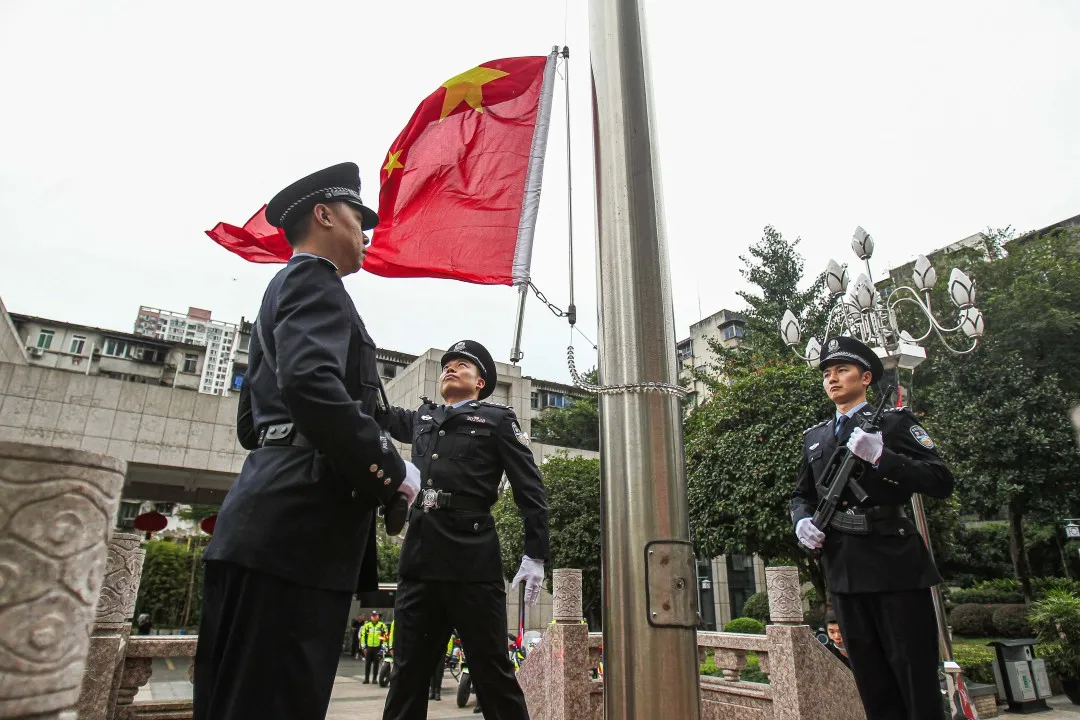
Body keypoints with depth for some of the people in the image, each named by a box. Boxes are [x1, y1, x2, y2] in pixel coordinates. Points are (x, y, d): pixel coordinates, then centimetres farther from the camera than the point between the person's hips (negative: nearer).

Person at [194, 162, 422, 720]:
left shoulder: (284, 290, 28)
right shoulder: (314, 280, -2)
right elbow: (311, 381, -23)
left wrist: (363, 455, 20)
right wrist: (390, 470, -14)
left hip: (275, 524, 10)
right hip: (297, 523, -10)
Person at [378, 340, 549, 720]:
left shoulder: (497, 418, 7)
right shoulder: (421, 418, 20)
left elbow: (530, 490, 2)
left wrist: (536, 554, -7)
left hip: (472, 557, -5)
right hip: (419, 556, 5)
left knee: (492, 670, 1)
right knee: (407, 671, 10)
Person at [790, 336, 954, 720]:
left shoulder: (894, 421, 1)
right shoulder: (815, 437, 16)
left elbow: (941, 482, -8)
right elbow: (801, 494, 22)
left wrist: (881, 456, -21)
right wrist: (802, 520, 0)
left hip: (895, 566, -4)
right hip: (844, 570, 5)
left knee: (916, 680, 1)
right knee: (872, 683, 13)